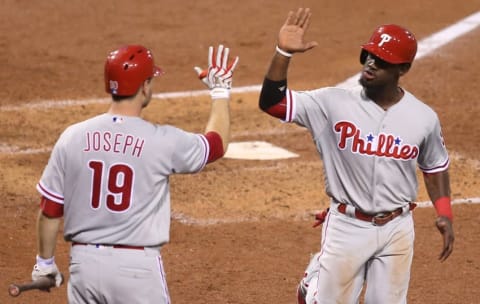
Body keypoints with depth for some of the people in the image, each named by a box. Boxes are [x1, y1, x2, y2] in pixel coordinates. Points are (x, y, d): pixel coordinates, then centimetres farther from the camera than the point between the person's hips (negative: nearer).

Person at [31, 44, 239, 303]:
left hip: (83, 262, 3)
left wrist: (45, 261, 18)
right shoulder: (162, 141, -9)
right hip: (137, 267, -3)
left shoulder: (72, 138, -2)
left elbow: (50, 210, 4)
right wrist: (220, 91, 24)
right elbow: (217, 143, 10)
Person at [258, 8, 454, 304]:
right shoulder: (335, 103, -12)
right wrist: (284, 52, -30)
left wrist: (445, 213, -2)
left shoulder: (423, 117, -6)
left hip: (397, 228, 2)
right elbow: (272, 102, -18)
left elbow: (435, 166, 10)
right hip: (347, 225, -2)